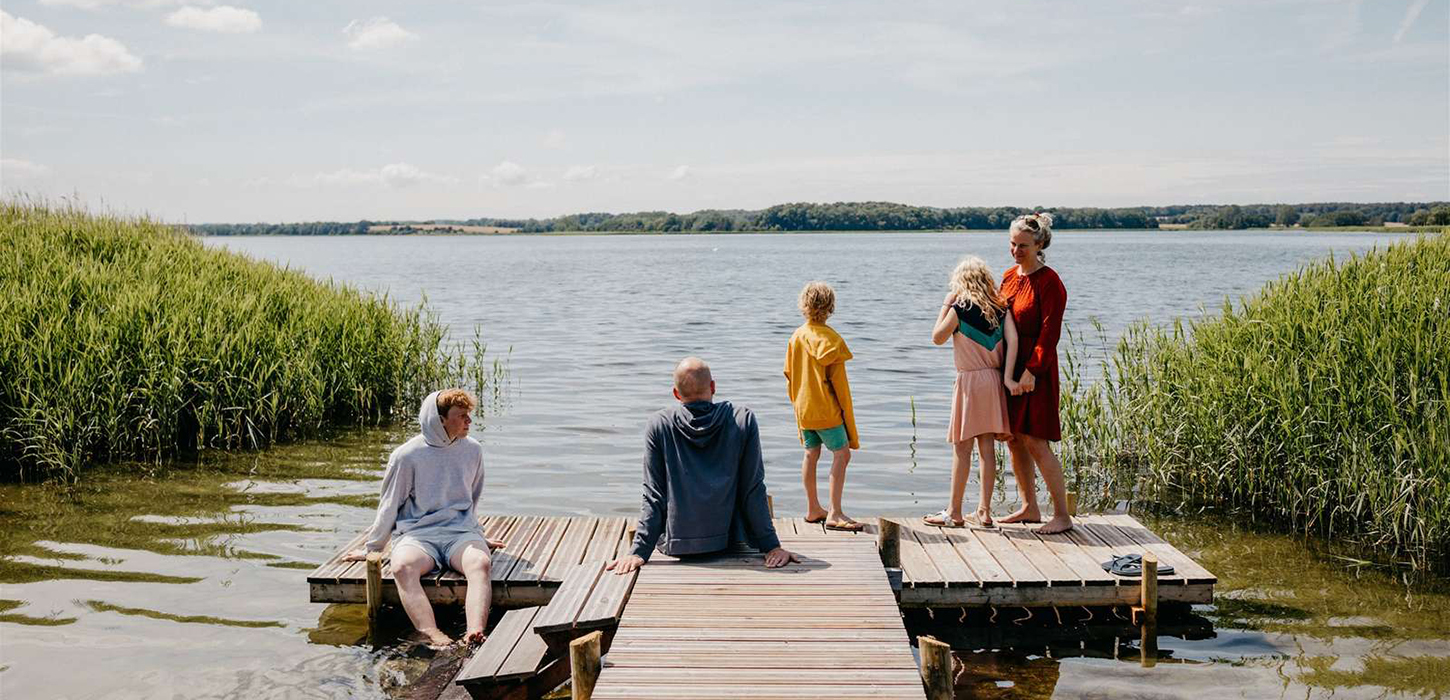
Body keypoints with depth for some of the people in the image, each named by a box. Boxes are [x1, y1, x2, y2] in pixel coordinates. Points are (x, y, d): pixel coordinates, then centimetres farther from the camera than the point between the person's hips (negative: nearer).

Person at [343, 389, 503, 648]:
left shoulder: (472, 450, 9)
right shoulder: (407, 455, -1)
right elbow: (389, 506, 9)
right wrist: (371, 548, 15)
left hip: (460, 531, 2)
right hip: (417, 534, -2)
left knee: (480, 563, -34)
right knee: (402, 567, -37)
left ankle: (475, 634, -55)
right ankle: (434, 637, -53)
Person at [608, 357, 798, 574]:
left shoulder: (659, 425, -8)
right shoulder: (743, 420, -8)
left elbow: (653, 496, -9)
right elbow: (753, 491, -7)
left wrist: (638, 551, -5)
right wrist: (771, 546, -1)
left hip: (674, 545, 1)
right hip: (727, 540, -1)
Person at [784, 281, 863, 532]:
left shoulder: (796, 337, 4)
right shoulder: (831, 339, -14)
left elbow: (790, 375, 11)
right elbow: (839, 382, -12)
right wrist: (849, 415, -3)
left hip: (803, 408, 7)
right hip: (826, 409, -7)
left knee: (811, 454, 15)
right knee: (842, 453, -5)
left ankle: (813, 509, 23)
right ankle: (835, 514, -12)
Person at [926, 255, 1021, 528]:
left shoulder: (960, 309, -9)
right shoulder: (1001, 308, 4)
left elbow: (937, 338, 1)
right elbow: (1012, 339, -7)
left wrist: (945, 305, 6)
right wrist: (1007, 376, -8)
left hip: (969, 381, -5)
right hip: (994, 381, 5)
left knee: (962, 447, 2)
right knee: (987, 447, 8)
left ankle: (954, 512, 8)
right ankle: (984, 511, 11)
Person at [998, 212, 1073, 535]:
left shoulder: (1049, 282, -11)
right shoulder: (1009, 276, 12)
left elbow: (1050, 332, -15)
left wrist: (1031, 370, -21)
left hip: (1036, 370, -8)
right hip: (1009, 366, 8)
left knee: (1035, 442, -9)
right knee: (1014, 439, 11)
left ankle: (1062, 515, -3)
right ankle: (1029, 508, 22)